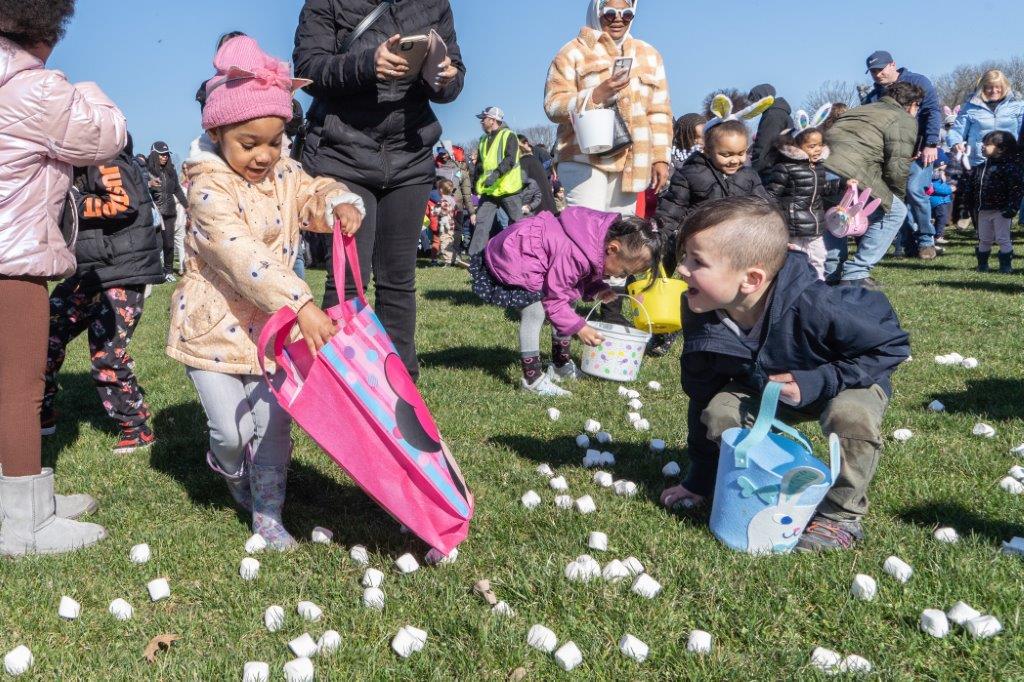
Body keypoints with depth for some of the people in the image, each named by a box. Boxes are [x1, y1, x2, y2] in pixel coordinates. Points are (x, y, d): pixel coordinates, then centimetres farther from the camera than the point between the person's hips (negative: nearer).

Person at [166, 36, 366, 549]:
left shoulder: (286, 175, -1)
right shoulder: (210, 188, -21)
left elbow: (317, 193, 12)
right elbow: (242, 255, -33)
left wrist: (342, 204, -16)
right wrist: (301, 304, -43)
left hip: (269, 327, 5)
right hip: (212, 327, -5)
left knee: (273, 423, 4)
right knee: (231, 429, 1)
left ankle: (267, 514, 18)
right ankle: (229, 467, 37)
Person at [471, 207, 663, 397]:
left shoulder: (604, 236, -7)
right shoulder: (575, 254, -37)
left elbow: (580, 275, 10)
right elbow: (555, 298, -26)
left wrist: (597, 289, -5)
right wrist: (579, 327, -26)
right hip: (511, 260, -10)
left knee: (571, 299, 12)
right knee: (535, 311, -23)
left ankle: (561, 364, 23)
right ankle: (532, 378, -12)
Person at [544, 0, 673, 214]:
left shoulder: (649, 55, 18)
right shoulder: (573, 52, 5)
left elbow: (659, 112, 16)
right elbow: (553, 105, -4)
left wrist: (661, 158, 6)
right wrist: (596, 95, -19)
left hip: (630, 162, 4)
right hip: (584, 159, -4)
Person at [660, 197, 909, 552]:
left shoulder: (813, 305, -39)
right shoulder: (701, 314, -23)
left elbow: (891, 344, -25)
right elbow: (703, 395, -8)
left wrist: (819, 382, -35)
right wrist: (699, 481, -3)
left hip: (848, 379, -4)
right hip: (767, 388, 4)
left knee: (850, 414, -35)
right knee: (720, 412, -21)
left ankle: (840, 515, -11)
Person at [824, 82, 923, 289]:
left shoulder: (862, 109, 34)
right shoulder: (905, 121, 11)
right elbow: (897, 166, 0)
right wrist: (899, 196, 19)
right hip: (849, 175, -8)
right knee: (894, 212, 10)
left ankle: (830, 272, 32)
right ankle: (855, 274, 5)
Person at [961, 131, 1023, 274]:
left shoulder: (1010, 167, -12)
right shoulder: (979, 168, 8)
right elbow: (969, 186, 14)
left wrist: (1011, 208, -21)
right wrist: (971, 206, 9)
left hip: (1001, 212, -6)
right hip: (983, 211, 6)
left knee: (1003, 239, 1)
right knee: (984, 240, 15)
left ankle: (1006, 265, 10)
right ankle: (982, 264, 27)